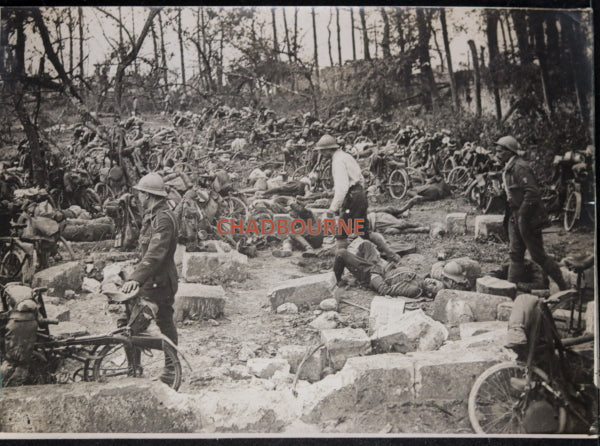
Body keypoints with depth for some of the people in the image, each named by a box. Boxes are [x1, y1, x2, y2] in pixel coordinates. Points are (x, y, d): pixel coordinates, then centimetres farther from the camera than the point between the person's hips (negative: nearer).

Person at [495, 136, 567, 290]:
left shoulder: (520, 167, -17)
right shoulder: (508, 169, 14)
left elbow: (532, 192, -23)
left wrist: (523, 216, -23)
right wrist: (510, 212, 17)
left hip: (528, 219, -9)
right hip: (515, 217, 9)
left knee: (538, 255, -2)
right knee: (515, 254, 10)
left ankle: (563, 286, 11)